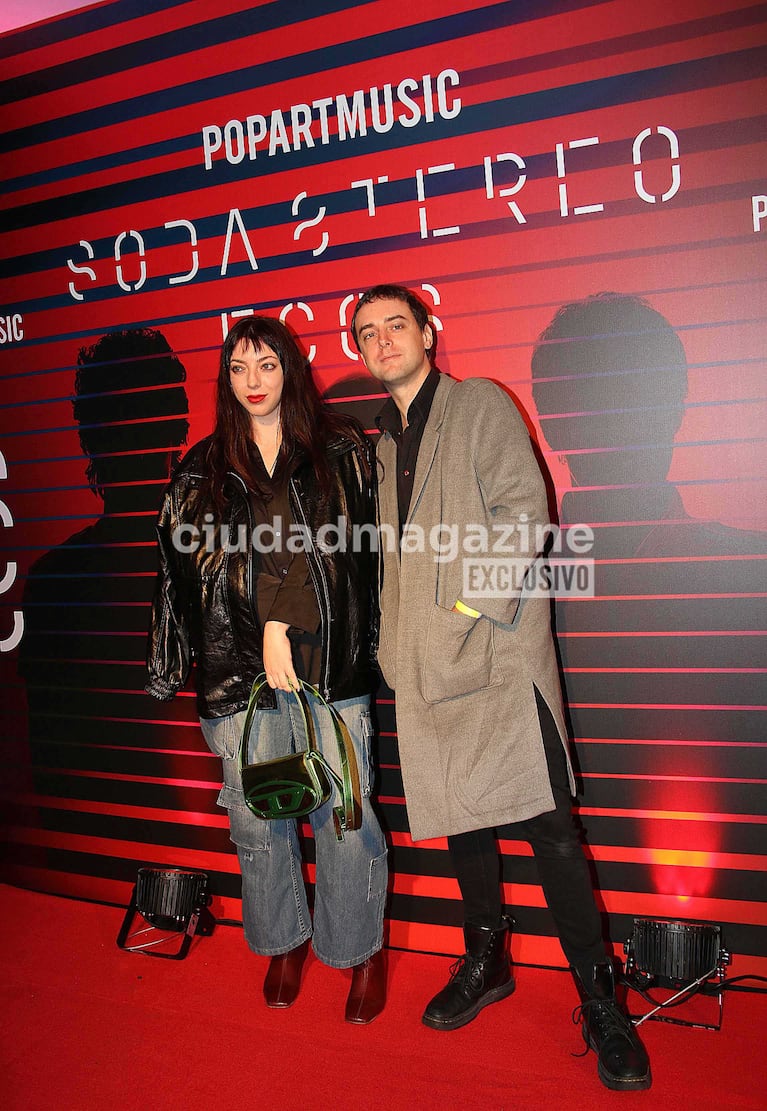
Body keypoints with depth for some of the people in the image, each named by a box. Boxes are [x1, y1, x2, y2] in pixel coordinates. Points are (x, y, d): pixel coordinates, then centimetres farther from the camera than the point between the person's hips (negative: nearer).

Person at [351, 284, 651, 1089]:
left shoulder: (481, 404, 5)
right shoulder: (383, 441, 21)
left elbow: (521, 503, -7)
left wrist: (482, 598, -15)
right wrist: (392, 643, 11)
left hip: (498, 648, -5)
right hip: (428, 660, 6)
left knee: (543, 821, -7)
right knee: (460, 813, 13)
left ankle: (600, 1002, 7)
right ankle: (485, 963, 31)